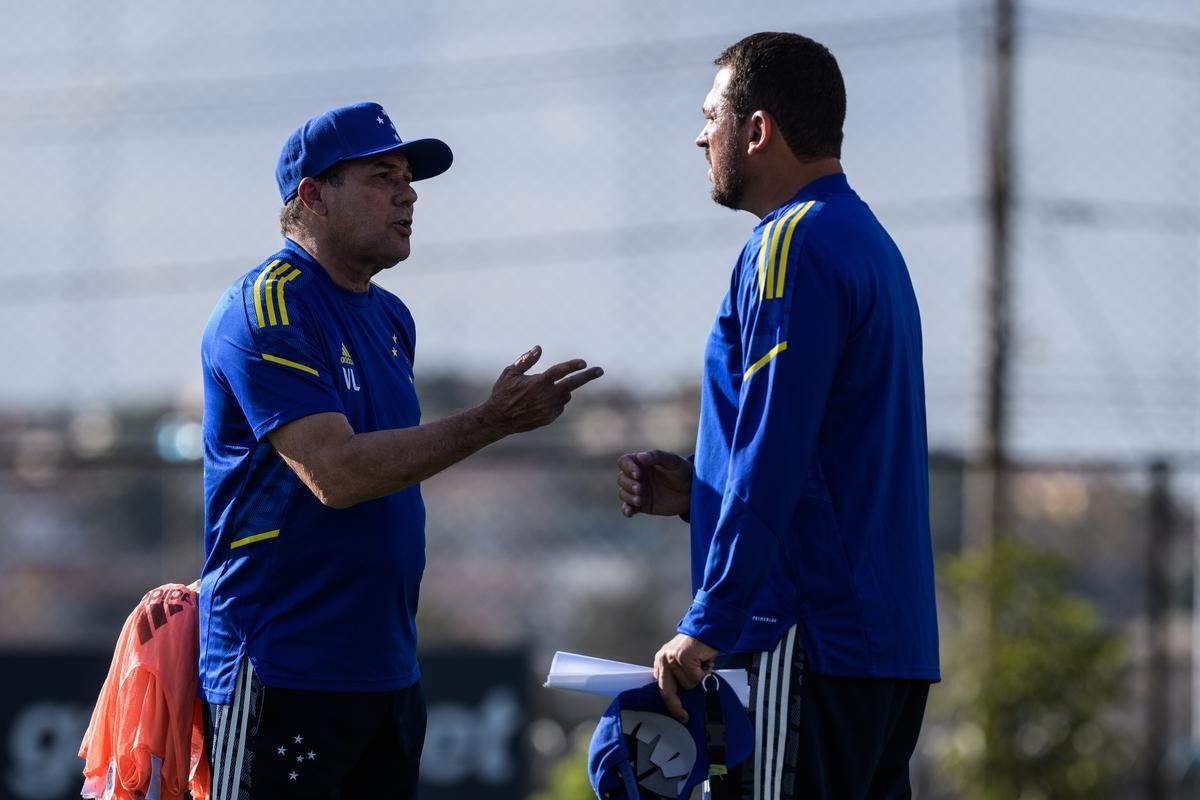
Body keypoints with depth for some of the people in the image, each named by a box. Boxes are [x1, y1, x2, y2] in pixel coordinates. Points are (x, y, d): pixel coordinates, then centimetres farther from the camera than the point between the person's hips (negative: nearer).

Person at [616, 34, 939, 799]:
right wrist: (694, 490, 15)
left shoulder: (795, 245, -11)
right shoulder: (867, 241, 20)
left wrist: (706, 628, -17)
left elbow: (773, 462, -18)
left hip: (810, 648, -10)